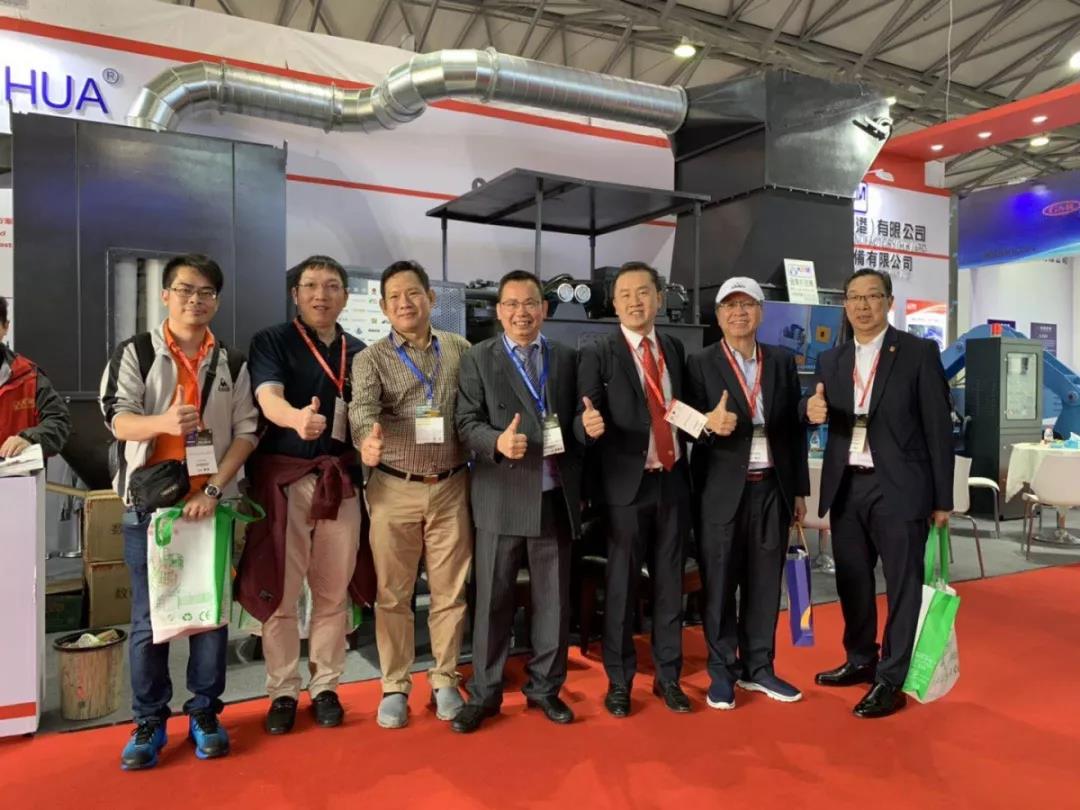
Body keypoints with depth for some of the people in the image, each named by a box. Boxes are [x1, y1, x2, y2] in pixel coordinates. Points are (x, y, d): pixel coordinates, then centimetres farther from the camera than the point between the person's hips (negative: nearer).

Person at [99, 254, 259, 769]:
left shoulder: (232, 363, 7)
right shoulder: (134, 352, 3)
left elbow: (247, 432, 2)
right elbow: (118, 419, -7)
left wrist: (213, 489, -10)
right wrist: (164, 422, -30)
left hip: (212, 503, 1)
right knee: (147, 618, 5)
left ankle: (204, 712, 21)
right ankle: (149, 721, 19)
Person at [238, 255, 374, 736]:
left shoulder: (359, 352, 12)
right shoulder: (272, 342, 0)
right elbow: (269, 399, -18)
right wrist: (298, 418, -39)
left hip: (341, 483, 3)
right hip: (284, 480, -3)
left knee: (334, 592, 8)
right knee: (280, 592, 4)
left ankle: (325, 687, 22)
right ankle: (282, 692, 19)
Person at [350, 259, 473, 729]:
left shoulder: (460, 350, 6)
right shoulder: (372, 358, -1)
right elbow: (362, 406, -19)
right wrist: (368, 439, -41)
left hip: (451, 488, 1)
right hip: (394, 490, -1)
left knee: (450, 592, 10)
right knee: (393, 594, 8)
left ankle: (445, 681, 26)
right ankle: (395, 687, 23)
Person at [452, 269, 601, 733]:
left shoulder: (567, 359, 9)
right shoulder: (477, 359, 1)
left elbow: (572, 423, 10)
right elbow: (466, 423, -5)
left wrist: (587, 425, -12)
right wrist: (497, 441, -24)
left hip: (556, 498, 3)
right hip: (501, 499, -3)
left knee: (554, 599, 12)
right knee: (493, 599, 7)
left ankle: (545, 687, 29)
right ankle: (484, 693, 22)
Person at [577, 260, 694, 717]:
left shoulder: (675, 350, 11)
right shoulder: (598, 355, -3)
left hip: (673, 481, 4)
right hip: (627, 484, -4)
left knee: (670, 583, 12)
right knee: (621, 586, 5)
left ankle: (668, 676, 26)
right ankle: (619, 681, 21)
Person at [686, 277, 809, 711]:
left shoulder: (782, 361, 9)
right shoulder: (700, 364, -3)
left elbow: (796, 428, 11)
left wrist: (799, 489, 10)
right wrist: (709, 425, -30)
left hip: (772, 488, 4)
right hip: (722, 491, -3)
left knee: (765, 581, 11)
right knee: (720, 583, 6)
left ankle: (758, 667, 27)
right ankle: (722, 671, 21)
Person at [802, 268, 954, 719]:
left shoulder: (919, 353, -2)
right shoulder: (831, 360, 11)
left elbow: (938, 427, -3)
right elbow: (817, 409, 1)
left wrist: (942, 498, -5)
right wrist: (812, 410, -25)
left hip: (899, 487, -4)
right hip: (846, 487, 5)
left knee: (902, 585, 3)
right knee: (851, 581, 15)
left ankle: (890, 680, 13)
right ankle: (860, 661, 32)